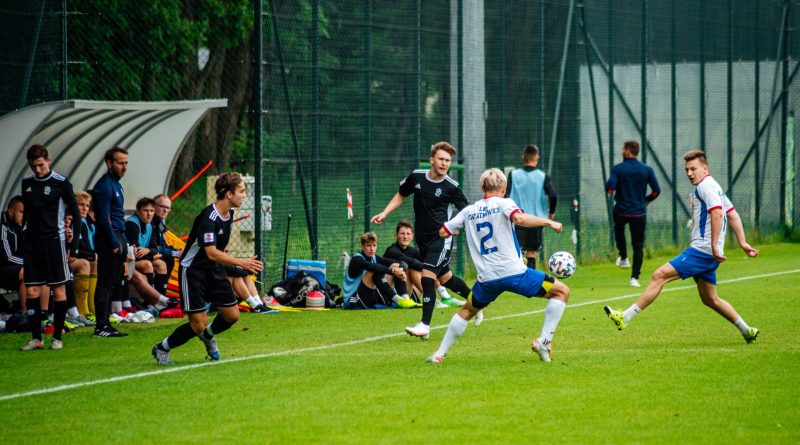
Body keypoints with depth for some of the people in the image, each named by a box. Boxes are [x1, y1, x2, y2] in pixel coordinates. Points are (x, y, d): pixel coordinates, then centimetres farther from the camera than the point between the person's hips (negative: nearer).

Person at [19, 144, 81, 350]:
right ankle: (36, 338, 3)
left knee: (58, 289, -1)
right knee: (31, 290, 0)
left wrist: (74, 243, -7)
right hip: (31, 241, 4)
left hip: (53, 240, -4)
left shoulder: (61, 184, -5)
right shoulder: (27, 183, 10)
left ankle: (57, 337, 5)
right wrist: (21, 238, 14)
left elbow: (75, 214, -2)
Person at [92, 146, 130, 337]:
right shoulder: (104, 186, -13)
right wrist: (114, 244, -18)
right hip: (108, 240, -10)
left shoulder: (116, 184, 18)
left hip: (118, 239, 10)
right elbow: (103, 219, -18)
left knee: (112, 285, 11)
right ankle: (101, 327, -7)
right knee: (105, 284, -8)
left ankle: (105, 324, 14)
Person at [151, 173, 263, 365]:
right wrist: (241, 262, -38)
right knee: (198, 324, -10)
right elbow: (211, 253, -35)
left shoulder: (229, 213, 2)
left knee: (232, 315, 4)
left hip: (214, 270, 8)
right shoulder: (208, 217, -26)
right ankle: (161, 349, 11)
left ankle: (207, 336, 34)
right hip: (192, 271, -8)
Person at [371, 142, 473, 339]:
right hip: (423, 238, 5)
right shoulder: (416, 177, 0)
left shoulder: (451, 187, -11)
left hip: (441, 237, -5)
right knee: (444, 277, 16)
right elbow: (400, 196, 16)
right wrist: (384, 214, 7)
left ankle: (425, 325, -16)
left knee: (427, 275, -19)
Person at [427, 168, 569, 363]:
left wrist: (462, 226, 39)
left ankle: (439, 354, 21)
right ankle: (544, 340, -4)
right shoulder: (503, 203, 1)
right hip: (514, 272, -4)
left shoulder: (469, 211, 14)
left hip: (487, 279, 4)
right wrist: (548, 222, -11)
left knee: (467, 311, 28)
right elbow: (519, 218, -20)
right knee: (561, 292, 7)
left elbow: (443, 232, 20)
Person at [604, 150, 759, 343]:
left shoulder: (705, 186, -12)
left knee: (659, 276, -14)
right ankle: (747, 331, 25)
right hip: (708, 254, 11)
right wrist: (742, 243, 22)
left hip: (701, 251, -11)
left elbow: (717, 213, -26)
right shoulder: (712, 187, 21)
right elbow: (733, 215, 25)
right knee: (710, 299, 19)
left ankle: (625, 317, -18)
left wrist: (715, 245, -28)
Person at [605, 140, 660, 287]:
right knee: (638, 246, 7)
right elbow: (656, 191, -1)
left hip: (621, 211, -1)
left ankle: (623, 258, 31)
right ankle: (635, 277, -1)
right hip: (639, 213, 1)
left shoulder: (618, 169, -10)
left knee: (619, 228, 35)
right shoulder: (647, 170, -3)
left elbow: (610, 188, -20)